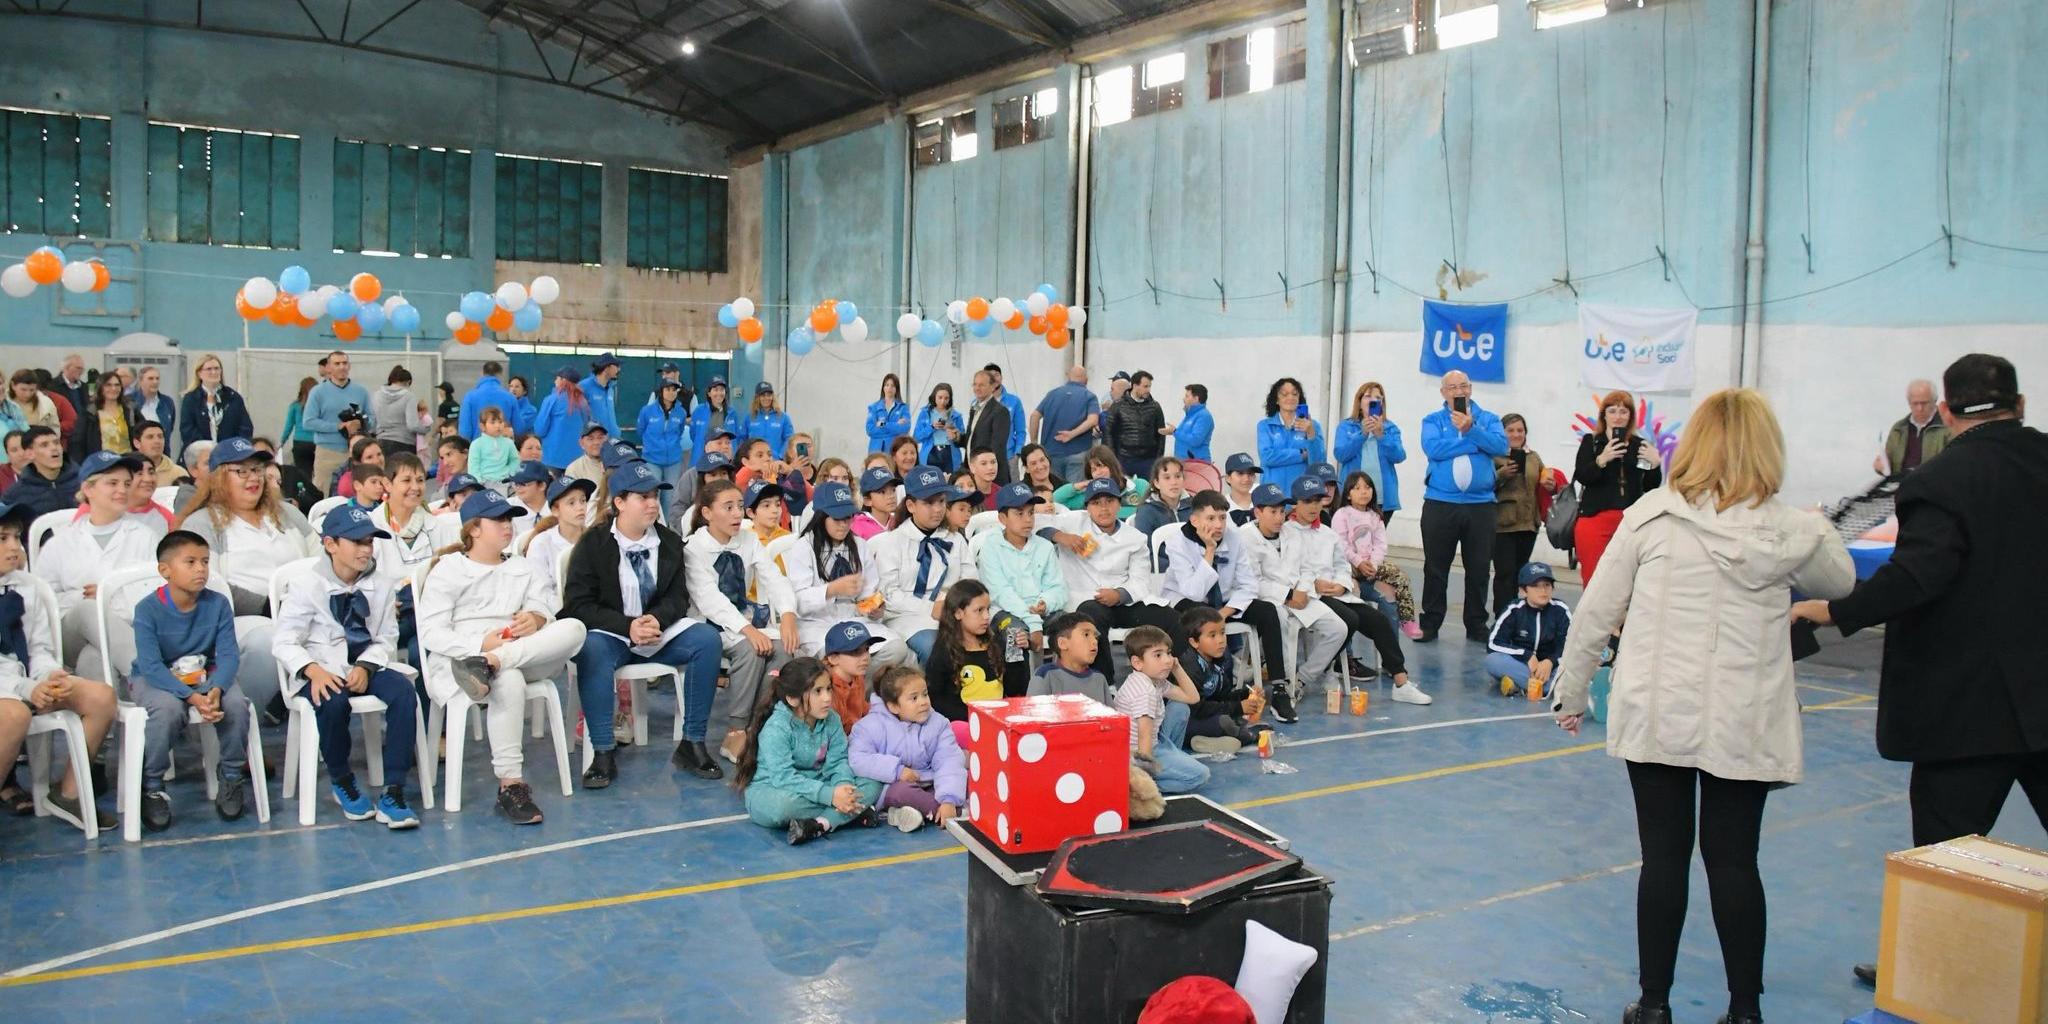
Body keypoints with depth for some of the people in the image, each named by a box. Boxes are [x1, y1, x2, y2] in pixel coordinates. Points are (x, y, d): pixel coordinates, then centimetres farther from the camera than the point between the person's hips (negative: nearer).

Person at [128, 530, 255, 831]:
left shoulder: (218, 603, -9)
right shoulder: (148, 609, -17)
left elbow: (229, 655, -13)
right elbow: (152, 667, -24)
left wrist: (215, 689, -34)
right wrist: (192, 697, -36)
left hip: (204, 675, 3)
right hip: (153, 679, -2)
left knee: (236, 703, -28)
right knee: (168, 709, -36)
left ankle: (233, 778, -4)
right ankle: (151, 788, -13)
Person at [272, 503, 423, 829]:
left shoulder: (380, 585, 5)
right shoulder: (306, 583, -5)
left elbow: (386, 639, 5)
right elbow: (284, 641, -8)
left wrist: (365, 667, -15)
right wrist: (312, 670, -26)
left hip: (366, 667, 3)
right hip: (322, 670, -3)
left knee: (404, 692, -27)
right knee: (334, 702, -36)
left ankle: (392, 793, -25)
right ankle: (341, 781, -6)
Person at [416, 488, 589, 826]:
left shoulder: (523, 568, 27)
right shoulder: (448, 570, 10)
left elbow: (544, 608, 10)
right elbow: (430, 633, -3)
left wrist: (536, 619, -16)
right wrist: (481, 643, -19)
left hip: (527, 656, 4)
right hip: (458, 659, -4)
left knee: (573, 628, -25)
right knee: (509, 681, -39)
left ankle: (492, 663, -40)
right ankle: (511, 785, -37)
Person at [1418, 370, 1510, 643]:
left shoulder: (1488, 419, 9)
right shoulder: (1433, 420, 6)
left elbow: (1501, 445, -10)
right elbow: (1433, 449, -14)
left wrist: (1471, 429, -21)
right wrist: (1475, 442, -10)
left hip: (1481, 505, 1)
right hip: (1440, 504, -1)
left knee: (1478, 569, 7)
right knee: (1435, 569, 4)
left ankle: (1476, 625, 17)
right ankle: (1430, 624, 12)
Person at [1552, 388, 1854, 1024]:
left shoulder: (1651, 517, -6)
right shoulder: (1791, 531, -4)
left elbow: (1596, 612, -3)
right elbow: (1842, 584, 18)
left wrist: (1570, 692, 8)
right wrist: (1818, 531, 37)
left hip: (1656, 717, 0)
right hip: (1745, 726, 1)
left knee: (1664, 859, 8)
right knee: (1734, 862, 11)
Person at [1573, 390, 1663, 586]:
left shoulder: (1640, 445, 9)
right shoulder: (1590, 442, 6)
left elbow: (1651, 487, 9)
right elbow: (1580, 476, -6)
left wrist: (1655, 463, -8)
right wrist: (1602, 459, -21)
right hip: (1594, 520, -1)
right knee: (1593, 580, -5)